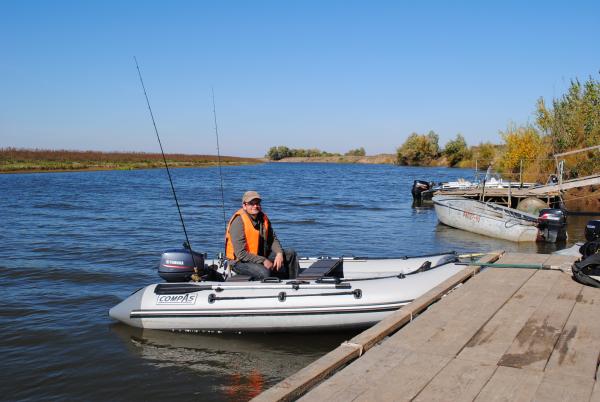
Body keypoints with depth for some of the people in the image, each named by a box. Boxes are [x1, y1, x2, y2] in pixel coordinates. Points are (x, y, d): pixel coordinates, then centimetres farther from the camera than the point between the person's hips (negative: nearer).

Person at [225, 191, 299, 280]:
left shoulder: (263, 218, 2)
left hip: (261, 255, 8)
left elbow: (273, 239, 8)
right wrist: (263, 261, -24)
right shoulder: (238, 222, -22)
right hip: (240, 261, -8)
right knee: (264, 272, -37)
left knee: (291, 254, 6)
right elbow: (241, 253, -26)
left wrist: (279, 254, -12)